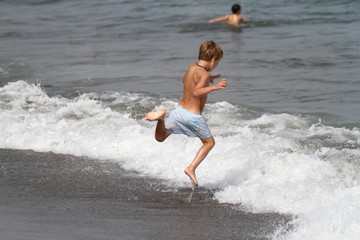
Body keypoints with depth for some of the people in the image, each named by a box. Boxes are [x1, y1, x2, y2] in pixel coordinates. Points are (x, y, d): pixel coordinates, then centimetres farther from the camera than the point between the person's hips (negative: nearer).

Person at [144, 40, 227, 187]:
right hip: (193, 116, -6)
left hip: (180, 110, 6)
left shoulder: (192, 67, 6)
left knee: (160, 138, 17)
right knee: (209, 142, 17)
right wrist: (214, 87, -37)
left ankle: (161, 117, -14)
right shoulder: (204, 74, -18)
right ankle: (191, 168, 4)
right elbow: (196, 92, -34)